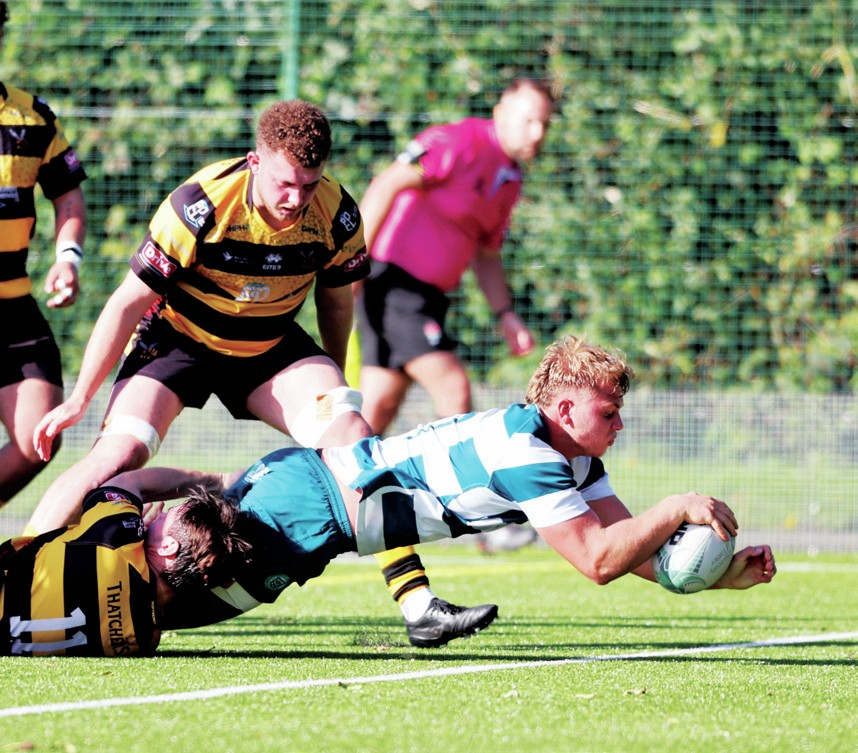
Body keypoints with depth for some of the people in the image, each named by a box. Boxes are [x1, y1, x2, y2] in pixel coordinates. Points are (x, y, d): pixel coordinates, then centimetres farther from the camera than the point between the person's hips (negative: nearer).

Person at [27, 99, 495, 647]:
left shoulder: (337, 215, -18)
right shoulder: (202, 205, -28)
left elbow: (335, 302, 4)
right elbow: (130, 301, -19)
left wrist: (332, 391, 15)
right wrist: (79, 399, -14)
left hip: (271, 347, 3)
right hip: (177, 337, -3)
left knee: (352, 435, -19)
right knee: (120, 451, -25)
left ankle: (418, 601, -19)